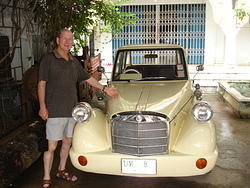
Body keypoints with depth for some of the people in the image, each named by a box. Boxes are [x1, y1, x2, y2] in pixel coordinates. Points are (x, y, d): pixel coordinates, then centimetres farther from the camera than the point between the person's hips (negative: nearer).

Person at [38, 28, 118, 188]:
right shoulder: (49, 59, -5)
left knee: (67, 142, 16)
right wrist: (42, 106, -15)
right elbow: (42, 83, -8)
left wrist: (105, 89, 20)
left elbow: (87, 78, 21)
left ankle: (62, 170, 34)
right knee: (52, 146, -3)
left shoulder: (74, 61, 12)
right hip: (55, 111, -6)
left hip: (72, 110, 6)